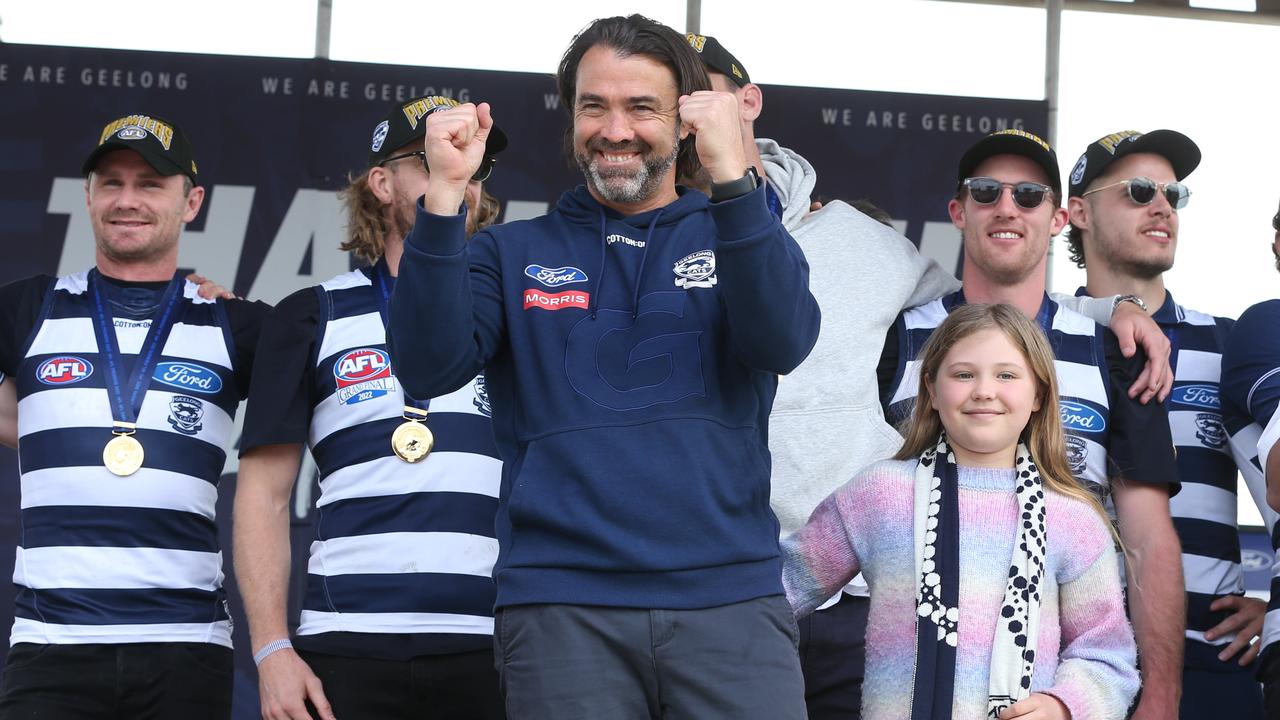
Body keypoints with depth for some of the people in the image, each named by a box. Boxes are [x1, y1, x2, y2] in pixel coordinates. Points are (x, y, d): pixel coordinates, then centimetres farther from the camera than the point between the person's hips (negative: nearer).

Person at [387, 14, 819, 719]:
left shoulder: (738, 239, 13)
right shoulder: (513, 253, 14)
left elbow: (783, 343, -8)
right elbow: (429, 368, -3)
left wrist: (731, 175, -18)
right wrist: (444, 193, -12)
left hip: (730, 599, 0)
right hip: (560, 605, 0)